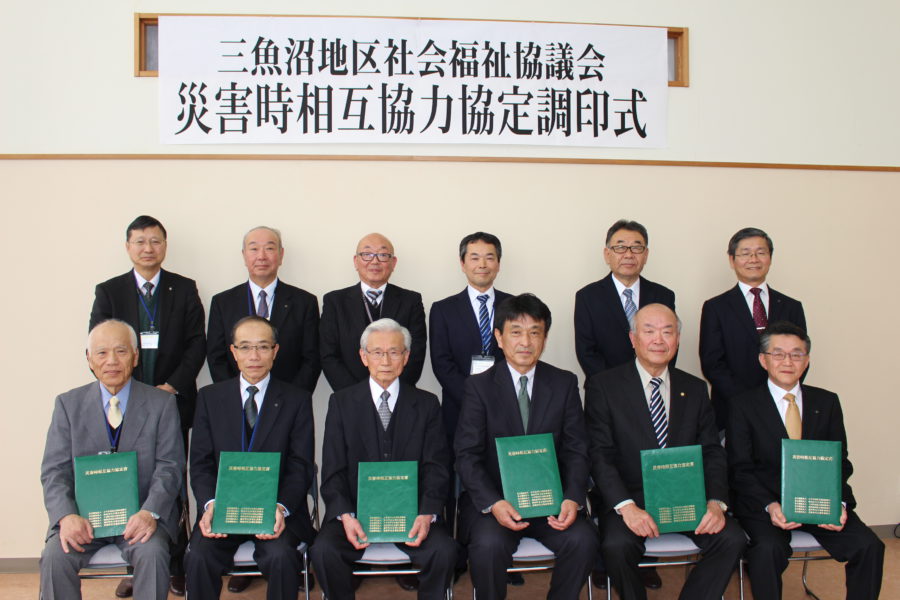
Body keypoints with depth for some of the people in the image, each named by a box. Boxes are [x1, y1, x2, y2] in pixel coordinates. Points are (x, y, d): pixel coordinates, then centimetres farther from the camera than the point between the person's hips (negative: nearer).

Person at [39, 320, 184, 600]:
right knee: (54, 556, -25)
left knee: (152, 553, -29)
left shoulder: (162, 404, 2)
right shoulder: (68, 404, 7)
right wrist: (67, 516, -17)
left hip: (140, 514, -1)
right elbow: (55, 470, 2)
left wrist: (150, 513, -21)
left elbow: (169, 467, -3)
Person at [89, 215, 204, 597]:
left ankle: (177, 564, 12)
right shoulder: (108, 292, 8)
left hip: (174, 401, -1)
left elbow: (196, 343, 2)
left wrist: (173, 385, -9)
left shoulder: (185, 289, 6)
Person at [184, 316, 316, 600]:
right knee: (198, 557, -26)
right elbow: (200, 464, 5)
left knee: (281, 556, -29)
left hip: (276, 508, -1)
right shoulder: (209, 397, 10)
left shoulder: (297, 400, 3)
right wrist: (210, 505, -14)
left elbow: (301, 467, -1)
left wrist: (281, 508, -19)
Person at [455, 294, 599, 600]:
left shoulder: (565, 383, 6)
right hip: (493, 498, -2)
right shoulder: (479, 386, -1)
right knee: (489, 544, -30)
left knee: (583, 540, -23)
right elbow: (467, 456, -6)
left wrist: (572, 498, -14)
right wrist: (493, 503, -22)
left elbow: (576, 451, 3)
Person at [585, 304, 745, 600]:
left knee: (732, 539, -21)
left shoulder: (695, 389, 11)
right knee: (617, 546, -30)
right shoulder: (603, 386, -1)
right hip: (628, 496, -3)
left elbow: (712, 453, 7)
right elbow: (600, 455, -8)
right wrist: (626, 506, -22)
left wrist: (716, 502, -12)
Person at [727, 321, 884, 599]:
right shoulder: (744, 405, 2)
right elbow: (740, 469, -3)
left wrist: (839, 503, -10)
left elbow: (840, 462, 9)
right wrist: (769, 506, -19)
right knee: (768, 548, -31)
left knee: (869, 546, -19)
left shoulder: (827, 402, 13)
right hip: (764, 501, -3)